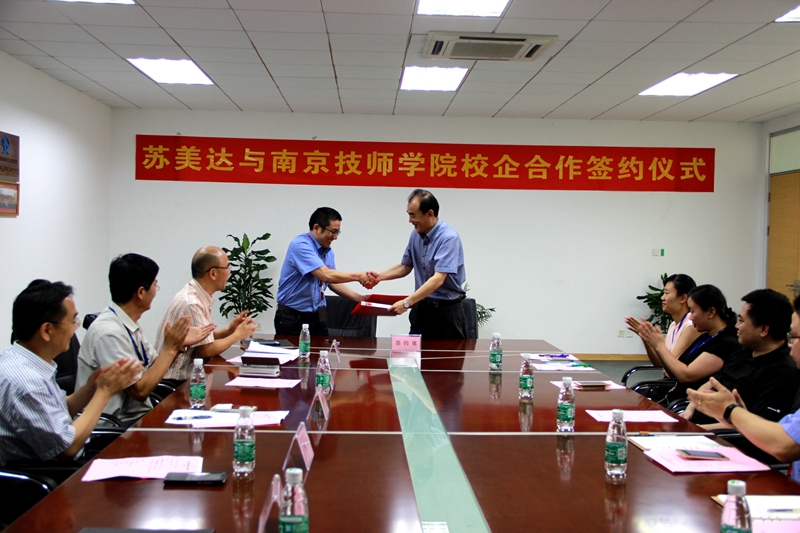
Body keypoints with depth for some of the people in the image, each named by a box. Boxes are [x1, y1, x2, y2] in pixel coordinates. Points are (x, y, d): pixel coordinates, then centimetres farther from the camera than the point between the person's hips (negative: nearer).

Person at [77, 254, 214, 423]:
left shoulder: (130, 323, 6)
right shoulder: (108, 332, -21)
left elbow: (153, 366, 12)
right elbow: (140, 390, -21)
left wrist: (180, 344, -2)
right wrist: (170, 348, -15)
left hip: (139, 413, 8)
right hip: (118, 427, -8)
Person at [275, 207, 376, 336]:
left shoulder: (328, 251, 7)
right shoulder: (300, 245, -18)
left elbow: (333, 281, 13)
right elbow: (326, 275, -27)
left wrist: (360, 298, 0)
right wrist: (358, 276, -18)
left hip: (317, 317, 7)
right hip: (292, 318, -7)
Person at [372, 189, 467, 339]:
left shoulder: (448, 237, -20)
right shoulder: (416, 235, 3)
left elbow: (438, 279, -28)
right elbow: (405, 266, 16)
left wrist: (406, 303, -32)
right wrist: (380, 276, 0)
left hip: (447, 310, -6)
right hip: (421, 307, 6)